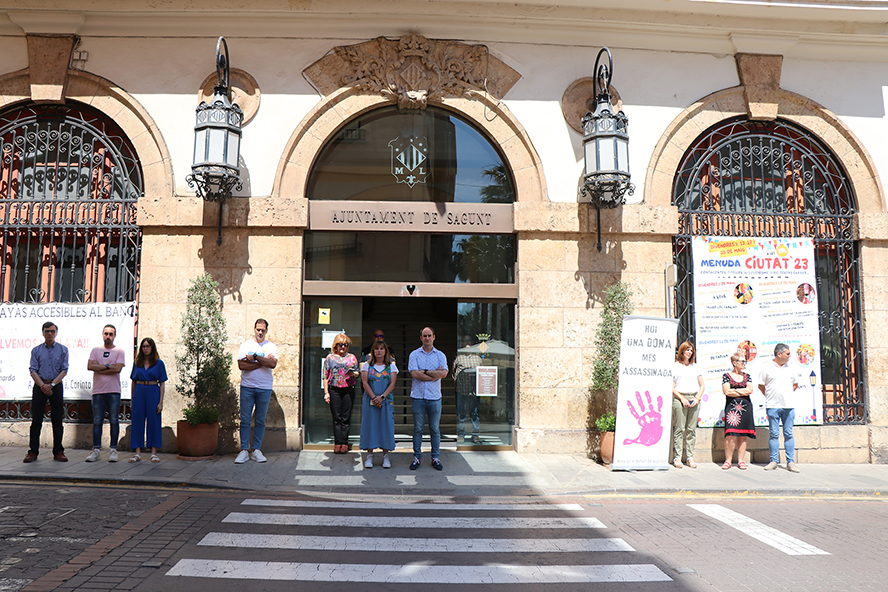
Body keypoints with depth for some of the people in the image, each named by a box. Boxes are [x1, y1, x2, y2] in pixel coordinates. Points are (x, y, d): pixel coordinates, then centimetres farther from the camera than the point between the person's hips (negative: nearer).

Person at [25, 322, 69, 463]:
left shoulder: (63, 350, 5)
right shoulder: (36, 350, 8)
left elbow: (64, 370, 0)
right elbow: (33, 370, 1)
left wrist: (51, 384, -12)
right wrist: (42, 385, -12)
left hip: (56, 386, 0)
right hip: (40, 386, 1)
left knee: (57, 420, 1)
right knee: (36, 419, 0)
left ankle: (58, 452, 6)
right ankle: (33, 451, 6)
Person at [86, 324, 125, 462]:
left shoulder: (119, 351, 5)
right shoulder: (95, 350, 13)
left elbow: (117, 368, -9)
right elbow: (90, 366, -3)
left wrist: (99, 369, -5)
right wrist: (107, 366, -8)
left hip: (114, 391, -2)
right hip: (98, 391, 2)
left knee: (114, 421, -1)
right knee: (97, 421, 2)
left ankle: (113, 450, 4)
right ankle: (96, 450, 7)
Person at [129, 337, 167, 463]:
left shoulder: (159, 363, 1)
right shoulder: (137, 362, 9)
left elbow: (162, 384, 0)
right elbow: (133, 381, 12)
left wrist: (161, 402, -6)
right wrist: (132, 399, 6)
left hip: (153, 393, -2)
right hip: (139, 392, 2)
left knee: (153, 421, 0)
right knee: (137, 421, 2)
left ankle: (154, 453, 7)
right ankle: (137, 452, 7)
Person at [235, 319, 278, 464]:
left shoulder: (271, 347, 6)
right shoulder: (245, 345, 5)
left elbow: (273, 364, -11)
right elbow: (241, 365, -8)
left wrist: (254, 357, -12)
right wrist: (263, 361, -10)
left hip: (265, 388, 1)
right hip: (247, 387, -1)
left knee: (260, 420, 5)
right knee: (245, 419, -1)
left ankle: (257, 450, 13)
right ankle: (244, 450, 4)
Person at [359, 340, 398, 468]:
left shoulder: (391, 366, 8)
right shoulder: (367, 365, 7)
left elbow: (392, 384, 0)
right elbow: (365, 383, -1)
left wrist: (382, 397, -13)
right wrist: (374, 398, -13)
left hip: (386, 400, 0)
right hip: (369, 400, 0)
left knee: (386, 425, -1)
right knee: (369, 425, -1)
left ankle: (385, 456, 7)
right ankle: (369, 455, 7)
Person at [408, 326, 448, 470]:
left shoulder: (440, 355, 7)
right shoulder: (414, 354, 4)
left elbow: (443, 373, -9)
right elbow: (414, 373, -11)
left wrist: (424, 371, -8)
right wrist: (435, 374, -9)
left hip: (434, 397, 1)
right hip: (418, 397, -1)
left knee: (435, 429, 6)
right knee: (418, 428, 4)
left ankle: (435, 458, 15)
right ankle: (417, 457, 13)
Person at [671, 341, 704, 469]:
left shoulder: (695, 367, 18)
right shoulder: (674, 366, 5)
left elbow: (702, 385, 17)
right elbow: (671, 386, -1)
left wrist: (698, 398, 1)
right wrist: (682, 398, -11)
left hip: (694, 399, 4)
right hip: (679, 398, -4)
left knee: (691, 429, 2)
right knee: (679, 429, -6)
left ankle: (690, 457, 7)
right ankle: (677, 458, -3)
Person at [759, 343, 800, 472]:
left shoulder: (790, 367, 11)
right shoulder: (766, 367, 0)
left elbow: (795, 384, 23)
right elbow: (761, 385, 6)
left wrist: (786, 394, 13)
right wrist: (771, 397, 4)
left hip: (788, 405, 3)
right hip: (773, 406, -3)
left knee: (788, 434, 4)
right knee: (774, 434, 0)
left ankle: (790, 462, 7)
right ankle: (774, 461, 6)